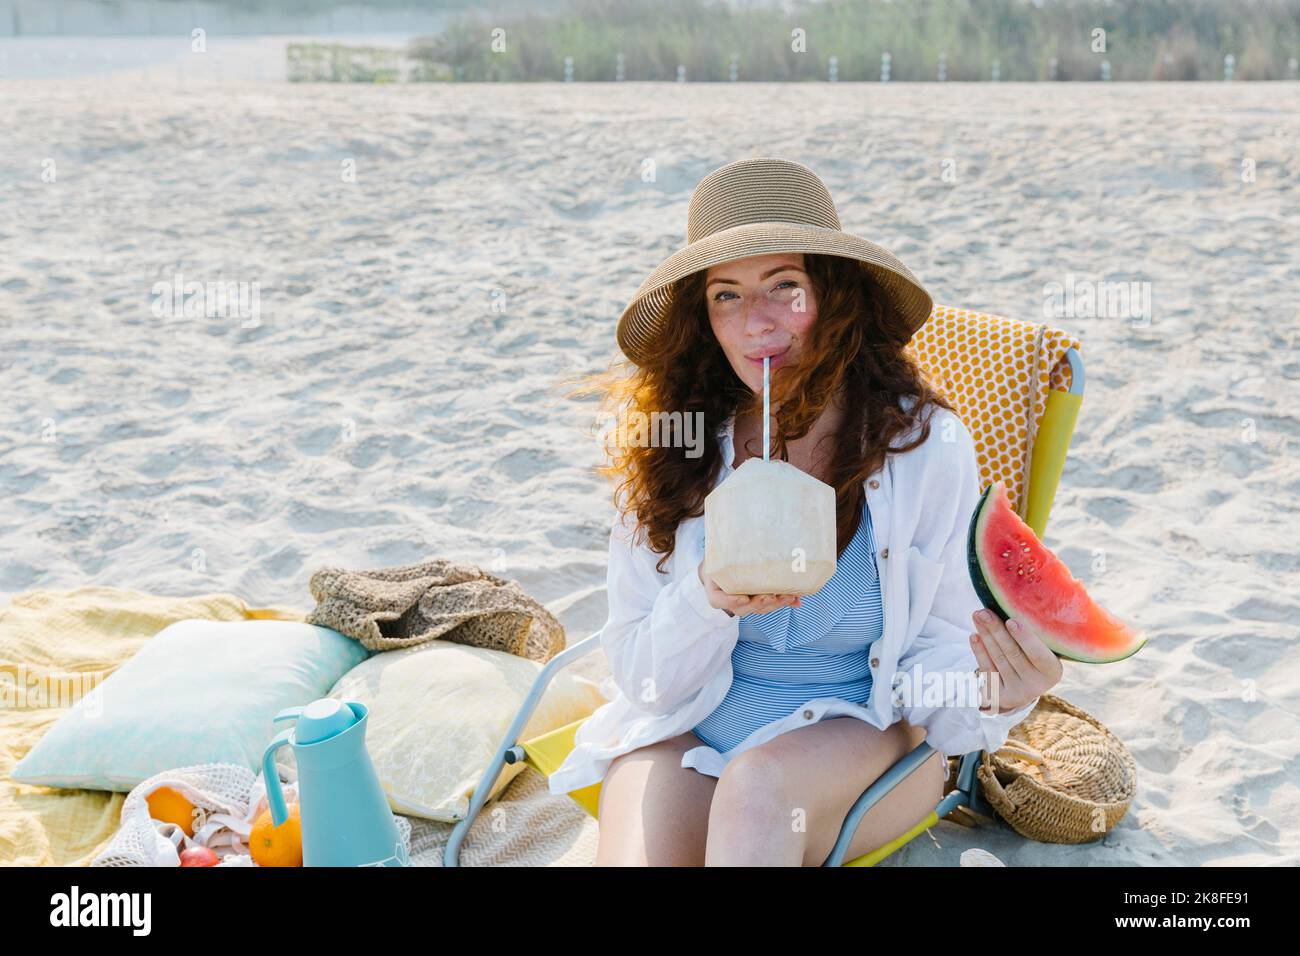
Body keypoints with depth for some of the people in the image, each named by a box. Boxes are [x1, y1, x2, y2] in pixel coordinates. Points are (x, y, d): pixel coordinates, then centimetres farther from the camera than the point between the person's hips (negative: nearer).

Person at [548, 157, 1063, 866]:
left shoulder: (927, 444, -9)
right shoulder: (674, 443, -7)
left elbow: (936, 652, -6)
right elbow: (640, 677, -4)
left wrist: (993, 693, -29)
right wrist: (710, 598, -25)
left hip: (862, 733, 0)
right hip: (684, 734, 1)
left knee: (760, 784, -34)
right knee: (634, 858, -30)